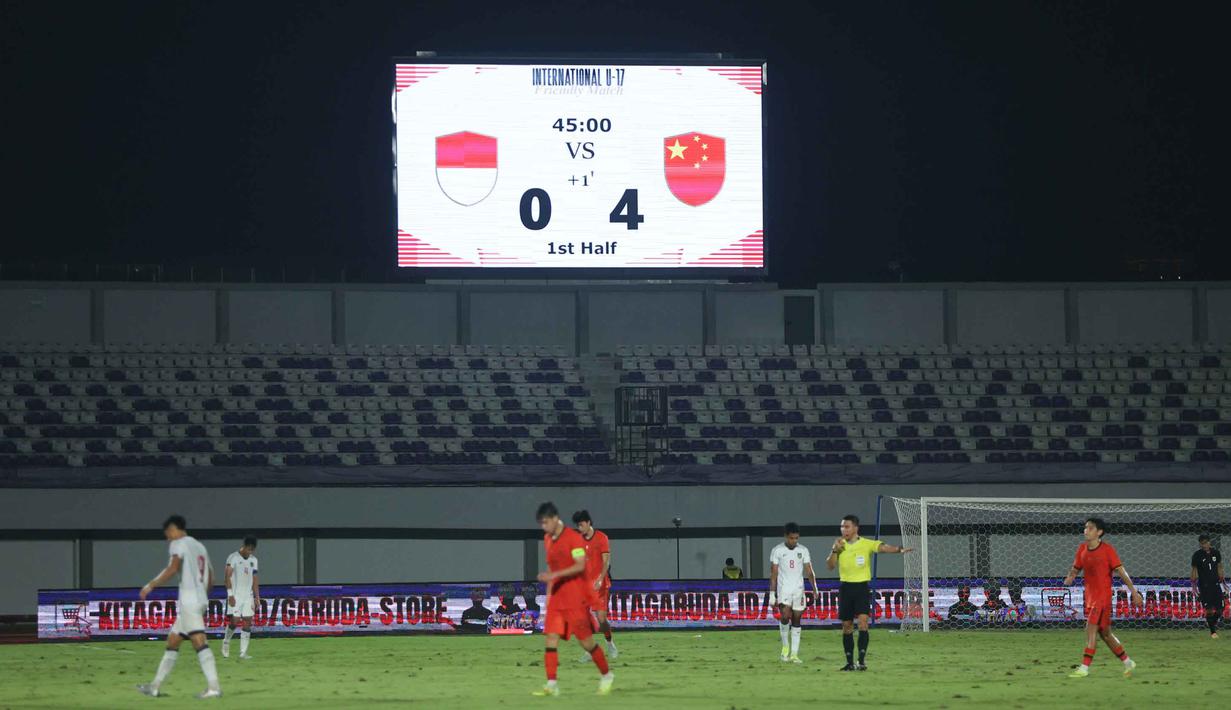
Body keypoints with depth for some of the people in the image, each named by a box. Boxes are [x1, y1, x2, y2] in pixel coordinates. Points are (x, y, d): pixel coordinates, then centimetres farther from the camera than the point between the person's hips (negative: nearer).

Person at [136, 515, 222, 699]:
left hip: (189, 601, -9)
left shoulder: (179, 544, -2)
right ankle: (155, 687, 18)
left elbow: (173, 568, -17)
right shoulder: (200, 547, 24)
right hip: (200, 599, 9)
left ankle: (213, 688, -28)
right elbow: (210, 578, 27)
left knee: (199, 641, -17)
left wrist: (151, 585, -10)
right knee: (172, 641, 15)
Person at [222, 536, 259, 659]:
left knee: (247, 622, -3)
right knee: (234, 621, -9)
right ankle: (226, 642, 19)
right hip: (235, 596, -5)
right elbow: (227, 576, -10)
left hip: (248, 596, 5)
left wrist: (257, 597, 11)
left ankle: (243, 652, -3)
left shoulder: (253, 560, 13)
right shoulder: (233, 558, -6)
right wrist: (230, 594, -17)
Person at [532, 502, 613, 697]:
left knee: (586, 640, -1)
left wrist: (555, 575, -27)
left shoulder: (574, 538, -12)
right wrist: (549, 593, 18)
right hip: (557, 598, 7)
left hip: (576, 598, -7)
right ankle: (551, 685, -10)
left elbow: (580, 565, -20)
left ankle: (606, 675, 19)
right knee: (550, 639, -6)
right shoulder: (548, 540, 13)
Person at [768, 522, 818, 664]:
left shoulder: (803, 550, 7)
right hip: (783, 589, -3)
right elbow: (773, 574, 0)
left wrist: (814, 587, -7)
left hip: (799, 590, 3)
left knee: (797, 620, 2)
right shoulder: (777, 550, 0)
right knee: (785, 616, -20)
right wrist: (772, 594, -4)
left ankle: (794, 654, 5)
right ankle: (785, 646, 0)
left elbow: (809, 570, 5)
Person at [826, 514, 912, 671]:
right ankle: (850, 662, 16)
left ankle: (862, 660, -17)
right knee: (847, 626, 7)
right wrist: (834, 550, -15)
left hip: (862, 587, -3)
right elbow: (830, 566, 2)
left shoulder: (867, 544, -5)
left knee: (863, 621, -17)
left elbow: (883, 547, -21)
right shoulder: (840, 545, 6)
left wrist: (899, 549, -40)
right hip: (846, 587, 3)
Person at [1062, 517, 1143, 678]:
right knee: (1104, 632, 13)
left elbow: (1121, 571, -9)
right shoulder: (1082, 549, 8)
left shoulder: (1107, 549, -10)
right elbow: (1076, 568, 14)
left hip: (1103, 594, -7)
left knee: (1091, 628, -15)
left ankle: (1084, 668, -17)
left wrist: (1134, 591, -10)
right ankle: (1127, 662, 26)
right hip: (1090, 595, 7)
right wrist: (1070, 577, -10)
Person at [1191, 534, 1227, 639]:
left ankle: (1212, 622, 27)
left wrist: (1222, 580, 13)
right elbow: (1195, 570, 0)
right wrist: (1194, 584, -5)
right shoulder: (1197, 555, -4)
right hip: (1204, 586, -3)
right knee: (1209, 609, -8)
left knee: (1221, 607, 0)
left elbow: (1219, 568, 14)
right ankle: (1213, 631, 1)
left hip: (1215, 584, 3)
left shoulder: (1216, 553, 5)